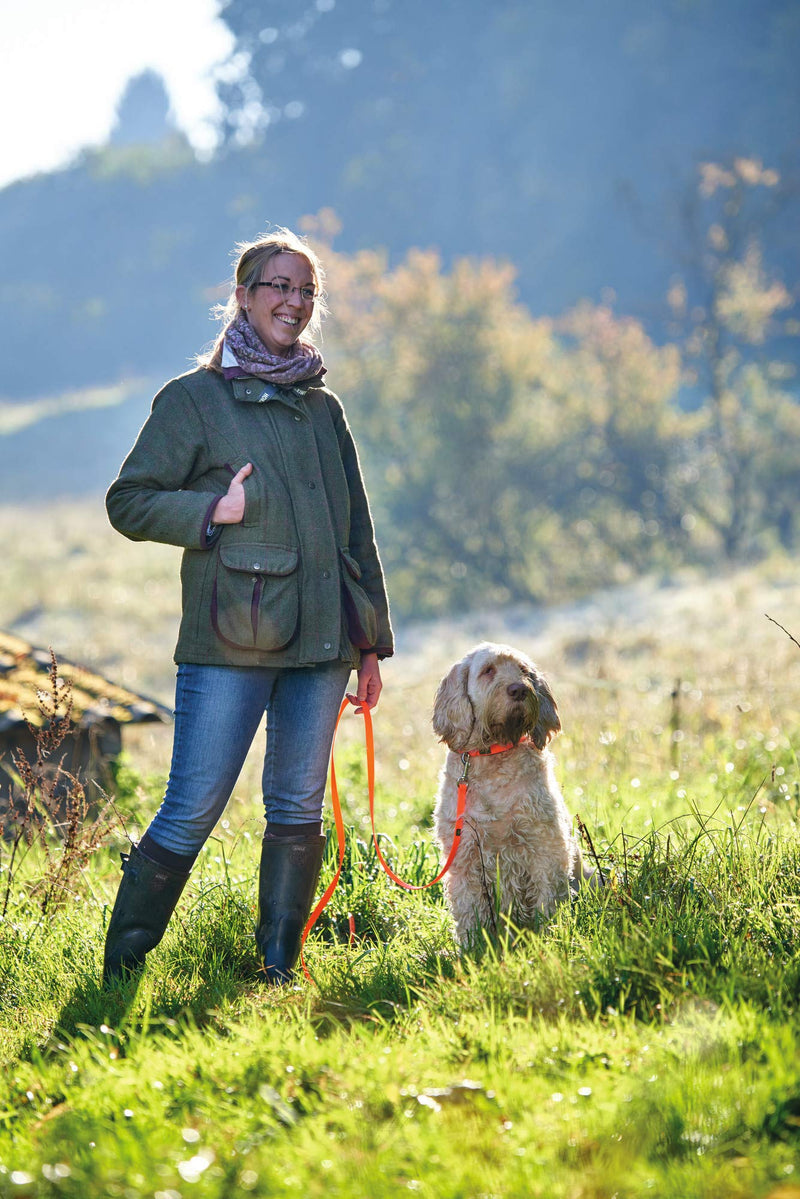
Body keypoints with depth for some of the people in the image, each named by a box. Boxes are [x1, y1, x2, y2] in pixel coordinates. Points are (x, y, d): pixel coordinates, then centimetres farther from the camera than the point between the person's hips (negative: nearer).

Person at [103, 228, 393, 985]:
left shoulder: (323, 409, 17)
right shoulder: (194, 399, 3)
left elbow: (356, 532, 19)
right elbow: (129, 501, 2)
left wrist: (371, 641, 16)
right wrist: (210, 511, -13)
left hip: (321, 640, 5)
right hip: (230, 642, -5)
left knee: (298, 810, 7)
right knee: (192, 812, -7)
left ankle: (279, 968, 16)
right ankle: (119, 972, 4)